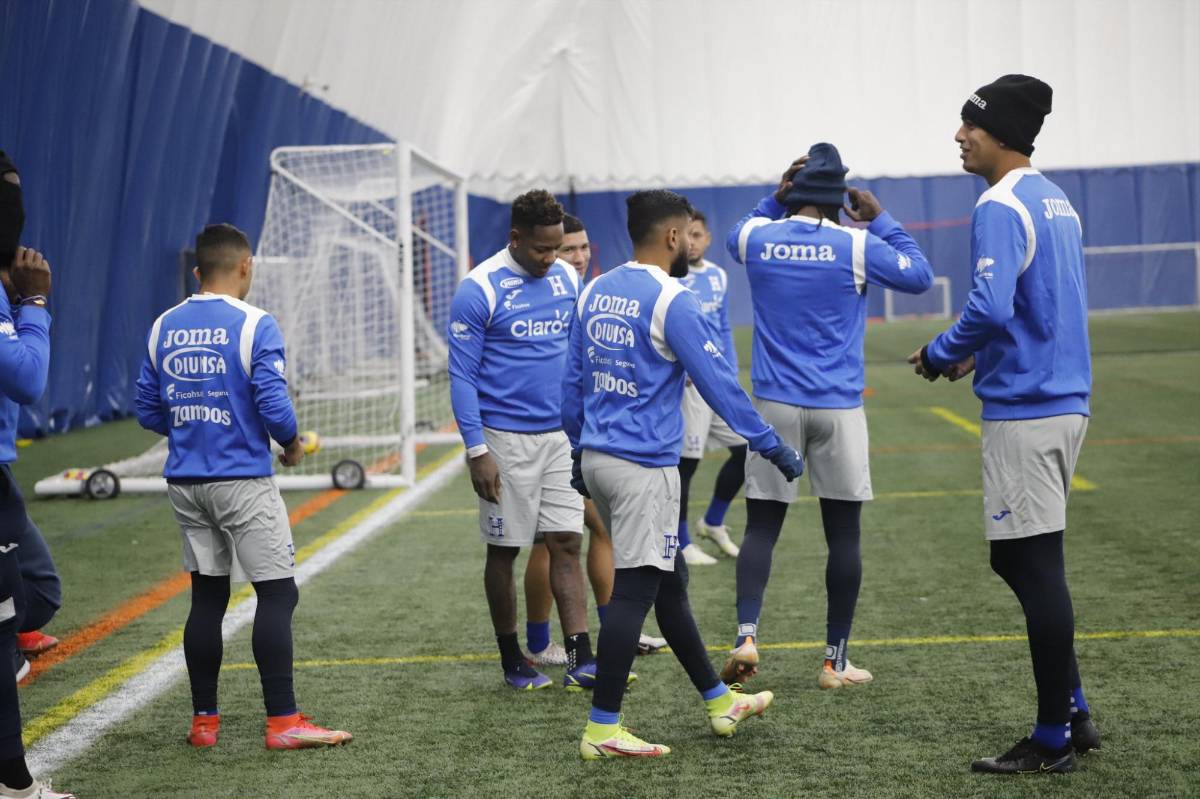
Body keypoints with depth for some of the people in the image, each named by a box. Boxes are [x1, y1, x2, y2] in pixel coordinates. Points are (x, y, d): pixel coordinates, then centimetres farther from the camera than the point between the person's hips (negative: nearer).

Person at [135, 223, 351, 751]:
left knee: (207, 596, 13)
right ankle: (282, 722, -3)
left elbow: (148, 410, 9)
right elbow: (274, 405, -16)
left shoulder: (163, 327, 6)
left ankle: (204, 721, 16)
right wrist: (292, 444, 2)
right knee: (278, 593, 0)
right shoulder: (254, 325, -11)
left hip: (185, 483, 6)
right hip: (242, 482, -6)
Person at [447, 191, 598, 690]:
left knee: (567, 544, 0)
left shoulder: (567, 279, 5)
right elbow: (462, 375, -10)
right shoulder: (479, 290, -12)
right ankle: (511, 660, 18)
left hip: (561, 434, 5)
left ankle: (580, 660, -2)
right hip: (506, 439, -5)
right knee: (505, 550, 6)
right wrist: (476, 451, -14)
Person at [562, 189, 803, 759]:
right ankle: (601, 731, -1)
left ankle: (719, 702, 28)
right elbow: (718, 382, -13)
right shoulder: (670, 302, -14)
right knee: (633, 593, -3)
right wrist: (771, 446, -5)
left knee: (669, 584, 17)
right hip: (643, 467, -8)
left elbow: (573, 381, 14)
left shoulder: (594, 293, 9)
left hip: (596, 458, 8)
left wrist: (579, 452, 24)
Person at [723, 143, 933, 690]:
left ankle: (746, 634, -12)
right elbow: (919, 276, 8)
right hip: (837, 408, -2)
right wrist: (880, 220, 11)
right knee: (843, 532, 7)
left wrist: (774, 200, 15)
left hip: (775, 404, 2)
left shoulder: (757, 238, 1)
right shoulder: (856, 246, -6)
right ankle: (835, 660, 11)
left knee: (761, 525, 7)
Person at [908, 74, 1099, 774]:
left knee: (1034, 566, -3)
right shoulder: (1056, 201, 16)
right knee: (1022, 559, 17)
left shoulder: (1002, 206, -14)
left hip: (1025, 409, -10)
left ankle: (1055, 740, 4)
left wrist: (939, 355, -8)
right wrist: (981, 354, 18)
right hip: (1065, 400, 10)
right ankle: (1074, 713, 20)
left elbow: (991, 307, -25)